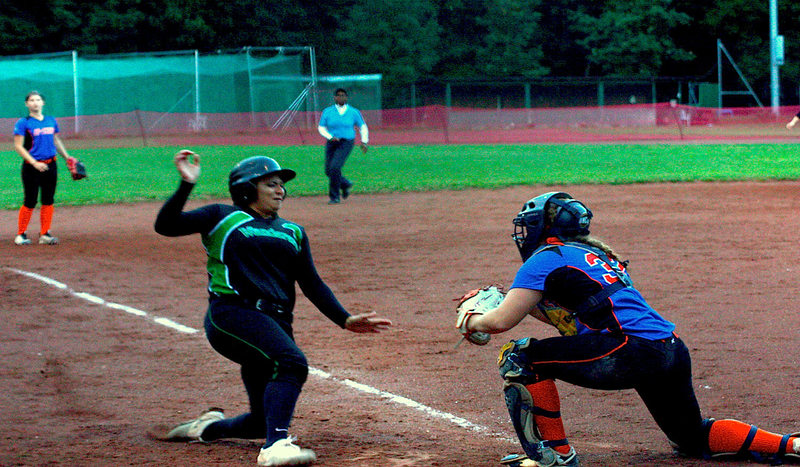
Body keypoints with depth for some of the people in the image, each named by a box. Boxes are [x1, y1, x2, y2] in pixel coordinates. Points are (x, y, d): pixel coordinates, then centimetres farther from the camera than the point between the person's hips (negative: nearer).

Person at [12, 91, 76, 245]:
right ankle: (21, 234, 8)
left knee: (48, 201, 5)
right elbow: (18, 146, -10)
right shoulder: (23, 123, -6)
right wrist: (35, 163, -18)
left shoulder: (51, 121, 11)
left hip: (50, 166, 5)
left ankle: (44, 234, 12)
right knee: (30, 202, -3)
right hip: (31, 167, -5)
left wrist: (67, 157, 20)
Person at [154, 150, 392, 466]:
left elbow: (312, 284, 22)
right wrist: (187, 185, -15)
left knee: (265, 420, 5)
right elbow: (166, 226, -2)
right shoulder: (222, 218, 9)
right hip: (231, 314, -7)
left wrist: (345, 320, 9)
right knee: (291, 362, -33)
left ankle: (210, 427, 33)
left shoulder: (293, 232, 25)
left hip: (276, 325, 7)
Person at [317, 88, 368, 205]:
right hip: (331, 143, 3)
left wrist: (364, 141, -1)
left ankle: (334, 197, -9)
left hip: (346, 143, -3)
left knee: (335, 167, -20)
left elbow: (363, 127, 10)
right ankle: (345, 184, 33)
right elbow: (321, 127, 4)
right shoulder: (327, 112, 3)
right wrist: (330, 137, -13)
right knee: (328, 171, 2)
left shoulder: (353, 112, 1)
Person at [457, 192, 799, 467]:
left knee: (520, 357, -2)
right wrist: (516, 301, 36)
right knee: (693, 439, 25)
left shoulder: (546, 259, 3)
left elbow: (502, 321, -2)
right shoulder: (597, 254, 28)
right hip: (674, 353, 9)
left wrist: (471, 322, 19)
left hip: (633, 352, -9)